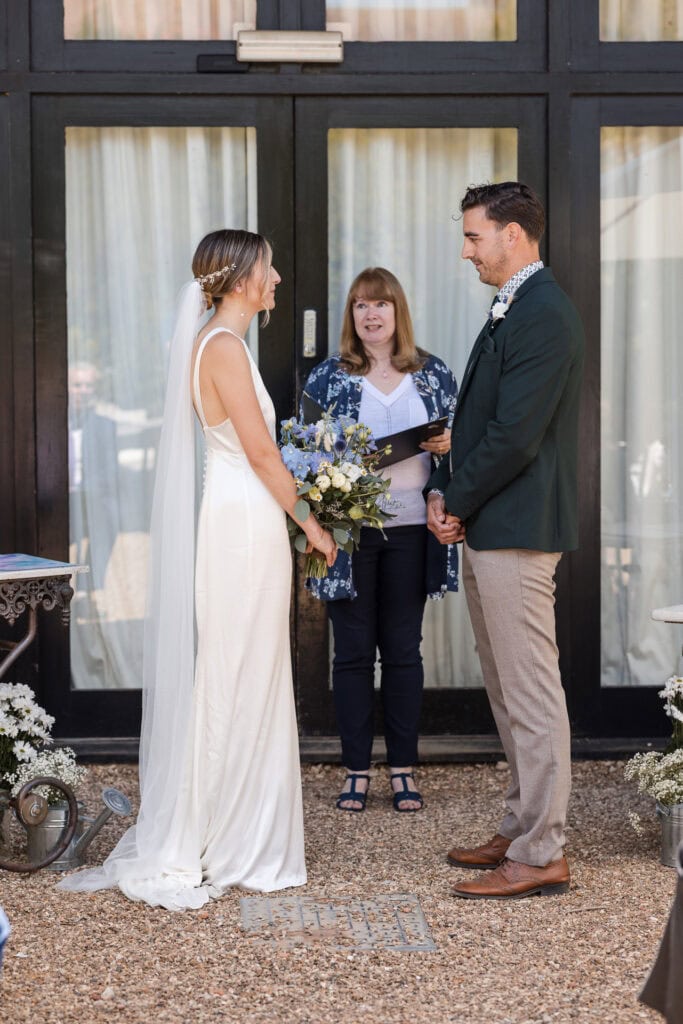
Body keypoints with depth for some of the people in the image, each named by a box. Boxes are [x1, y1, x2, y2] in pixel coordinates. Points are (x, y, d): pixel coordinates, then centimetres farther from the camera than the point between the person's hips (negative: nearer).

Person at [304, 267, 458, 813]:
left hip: (410, 529, 1)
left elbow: (459, 441, 13)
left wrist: (448, 443, -9)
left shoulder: (434, 373, 7)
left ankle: (403, 768, 16)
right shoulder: (328, 376, 3)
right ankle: (357, 770, 14)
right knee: (353, 651, 4)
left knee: (404, 649, 7)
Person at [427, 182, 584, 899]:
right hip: (486, 530, 10)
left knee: (532, 693, -4)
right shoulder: (510, 311, 17)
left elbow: (515, 436, -20)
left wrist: (457, 503, -9)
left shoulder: (543, 315, -15)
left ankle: (541, 856, 3)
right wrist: (443, 490, 5)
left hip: (516, 531, -10)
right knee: (509, 691, 16)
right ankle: (523, 830, 26)